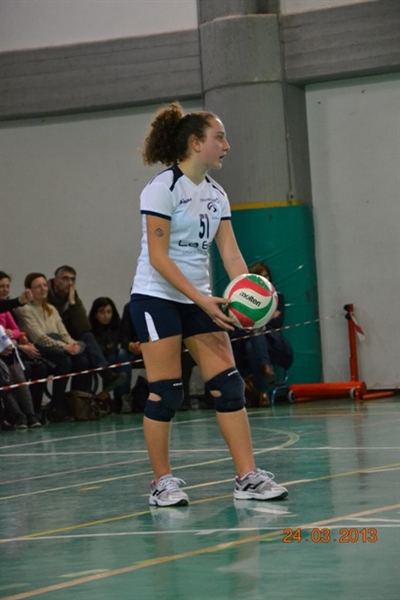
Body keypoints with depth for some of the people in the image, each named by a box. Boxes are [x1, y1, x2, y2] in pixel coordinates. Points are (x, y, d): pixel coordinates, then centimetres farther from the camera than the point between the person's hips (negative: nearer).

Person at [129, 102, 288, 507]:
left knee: (228, 384, -2)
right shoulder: (162, 188, -13)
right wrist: (201, 300, -23)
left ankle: (248, 478, -1)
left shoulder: (216, 195, 9)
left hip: (199, 299, 7)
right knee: (165, 393, -7)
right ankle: (162, 482, 3)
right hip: (156, 298, -7)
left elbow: (230, 252, 3)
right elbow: (158, 257, -17)